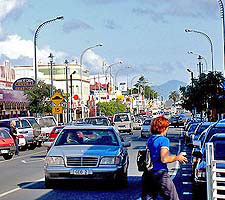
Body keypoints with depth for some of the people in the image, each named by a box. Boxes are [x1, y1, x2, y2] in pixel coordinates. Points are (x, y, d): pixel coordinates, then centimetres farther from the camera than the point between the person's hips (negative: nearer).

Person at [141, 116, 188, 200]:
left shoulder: (149, 140, 13)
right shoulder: (164, 140, -9)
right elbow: (164, 159, -19)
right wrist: (177, 158, -4)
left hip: (148, 173, 7)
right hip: (160, 174, -7)